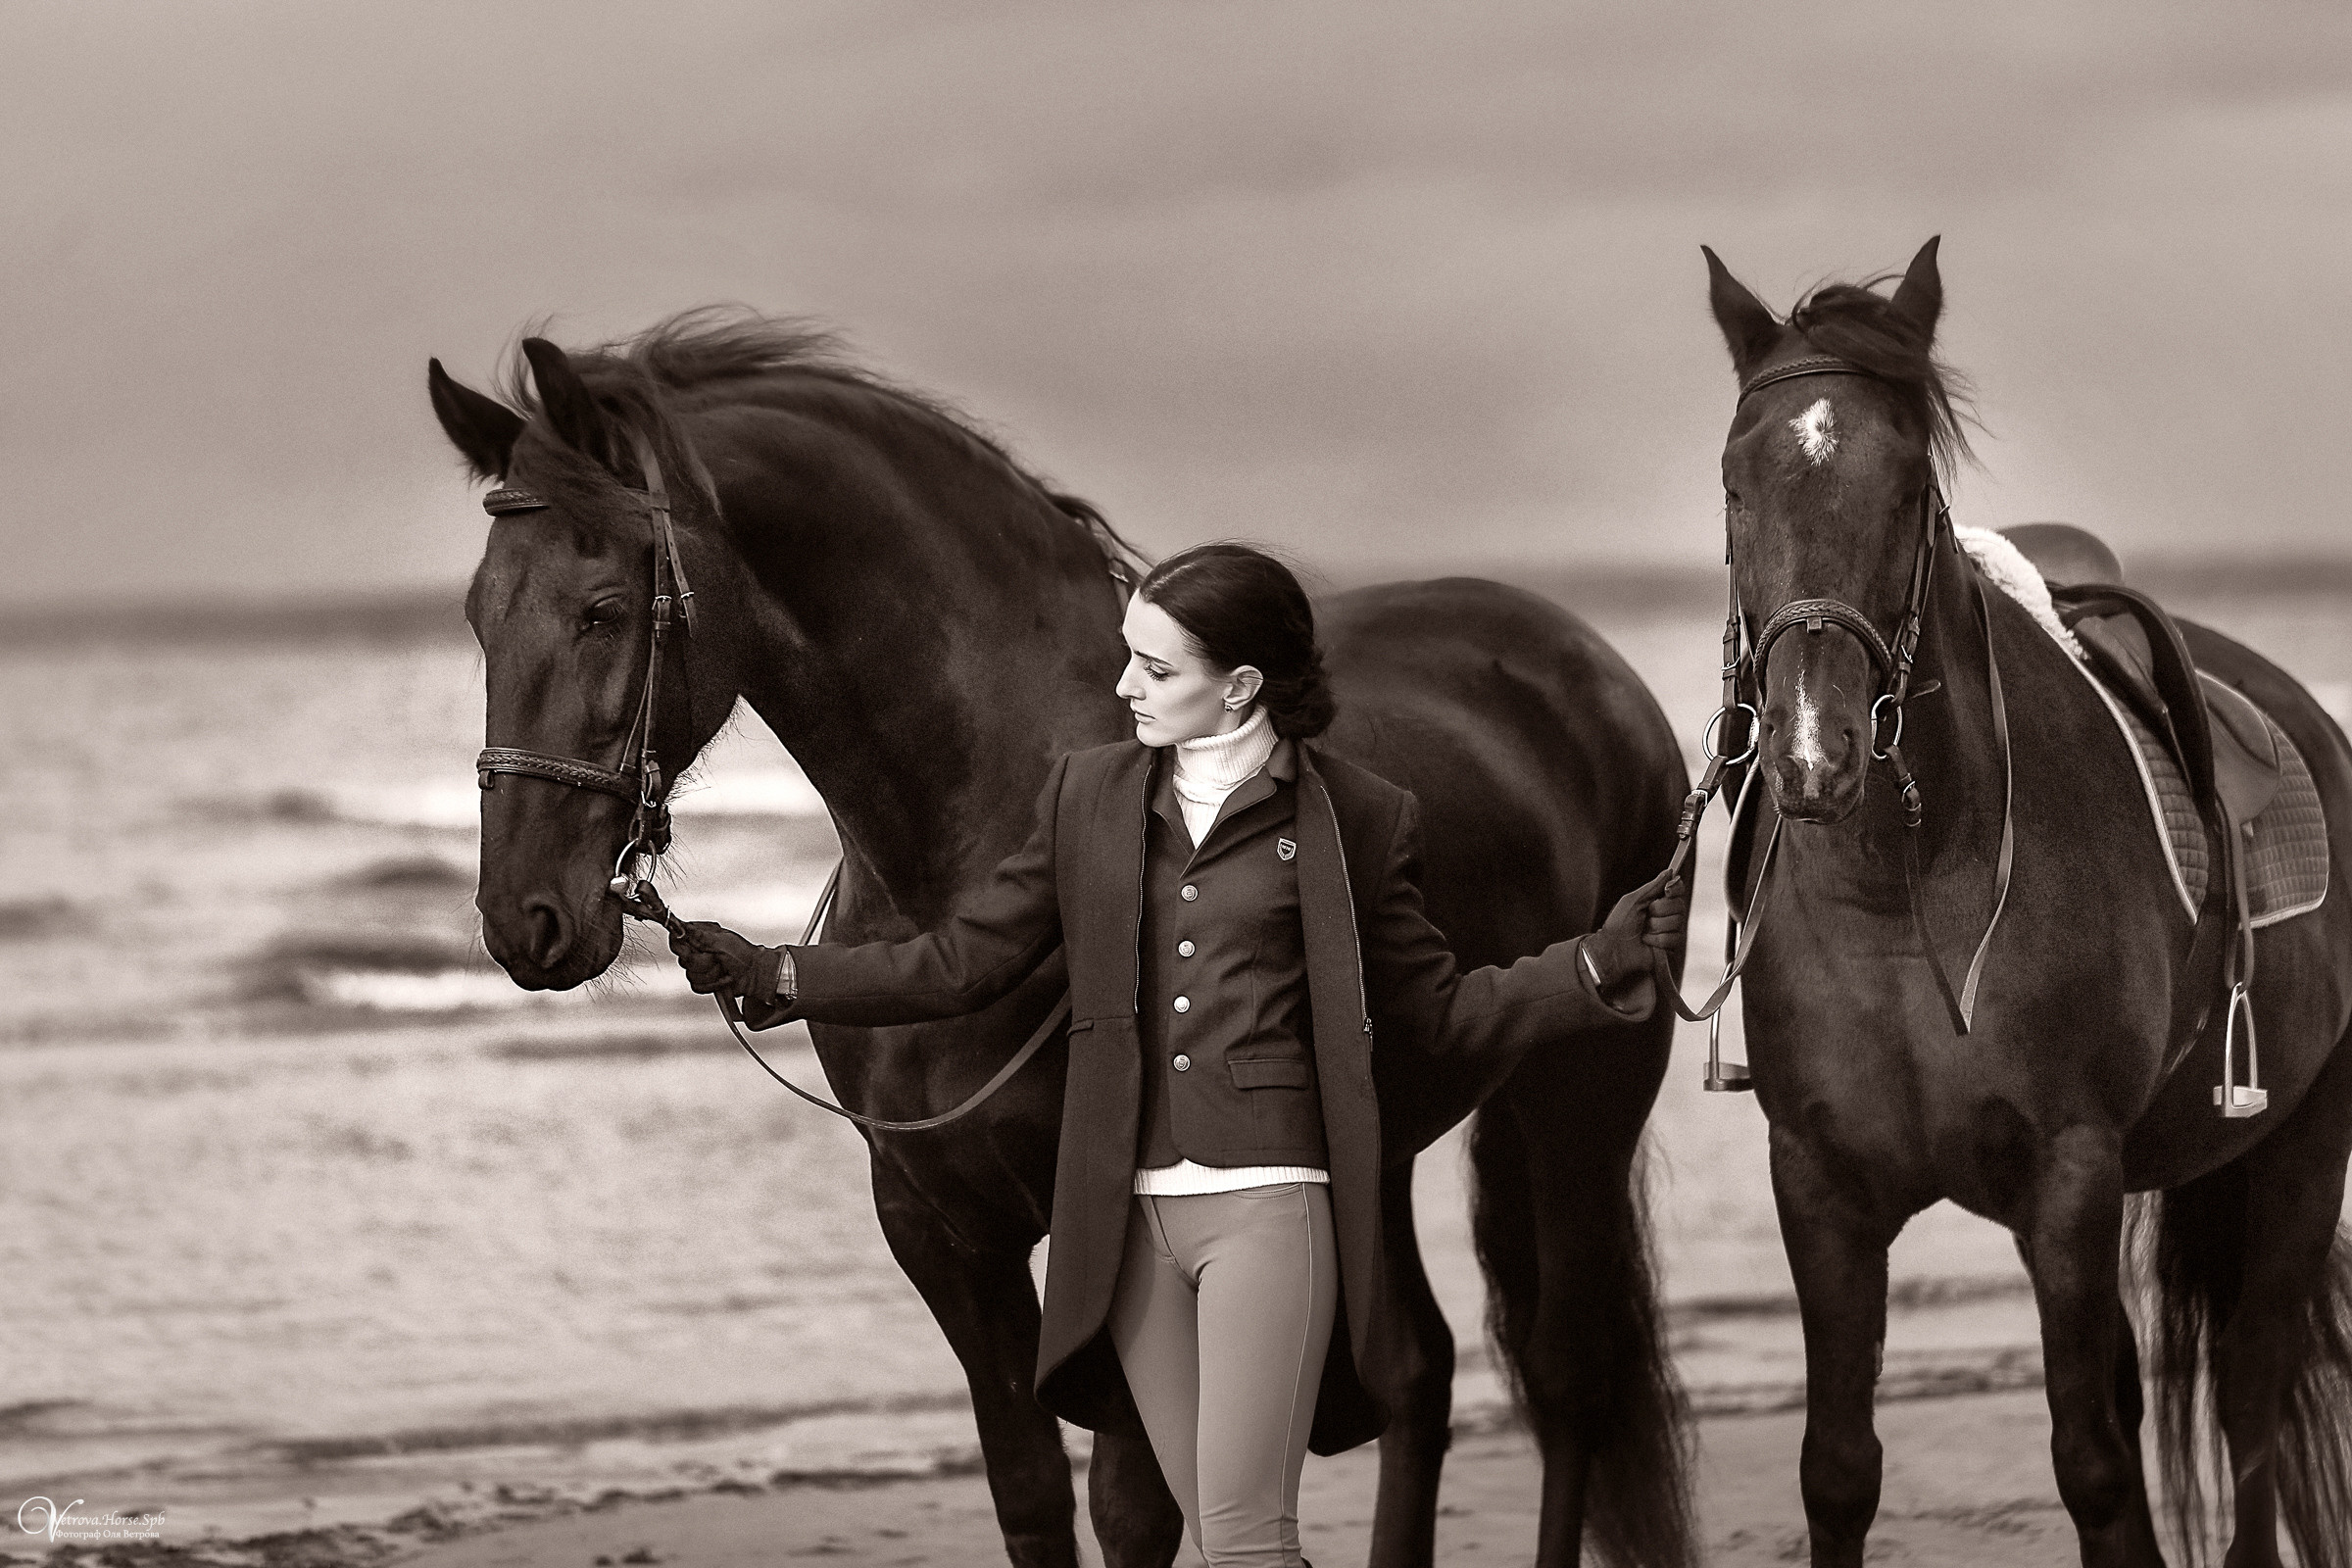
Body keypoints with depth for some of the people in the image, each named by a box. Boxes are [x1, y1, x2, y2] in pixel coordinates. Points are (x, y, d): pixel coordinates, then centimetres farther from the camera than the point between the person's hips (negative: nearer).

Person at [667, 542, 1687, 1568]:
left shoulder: (1355, 819, 1)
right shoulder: (1088, 796, 10)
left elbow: (1443, 1015, 6)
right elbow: (961, 965, 13)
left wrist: (1603, 962, -7)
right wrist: (768, 979, 8)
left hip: (1269, 1204, -4)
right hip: (1130, 1216, 4)